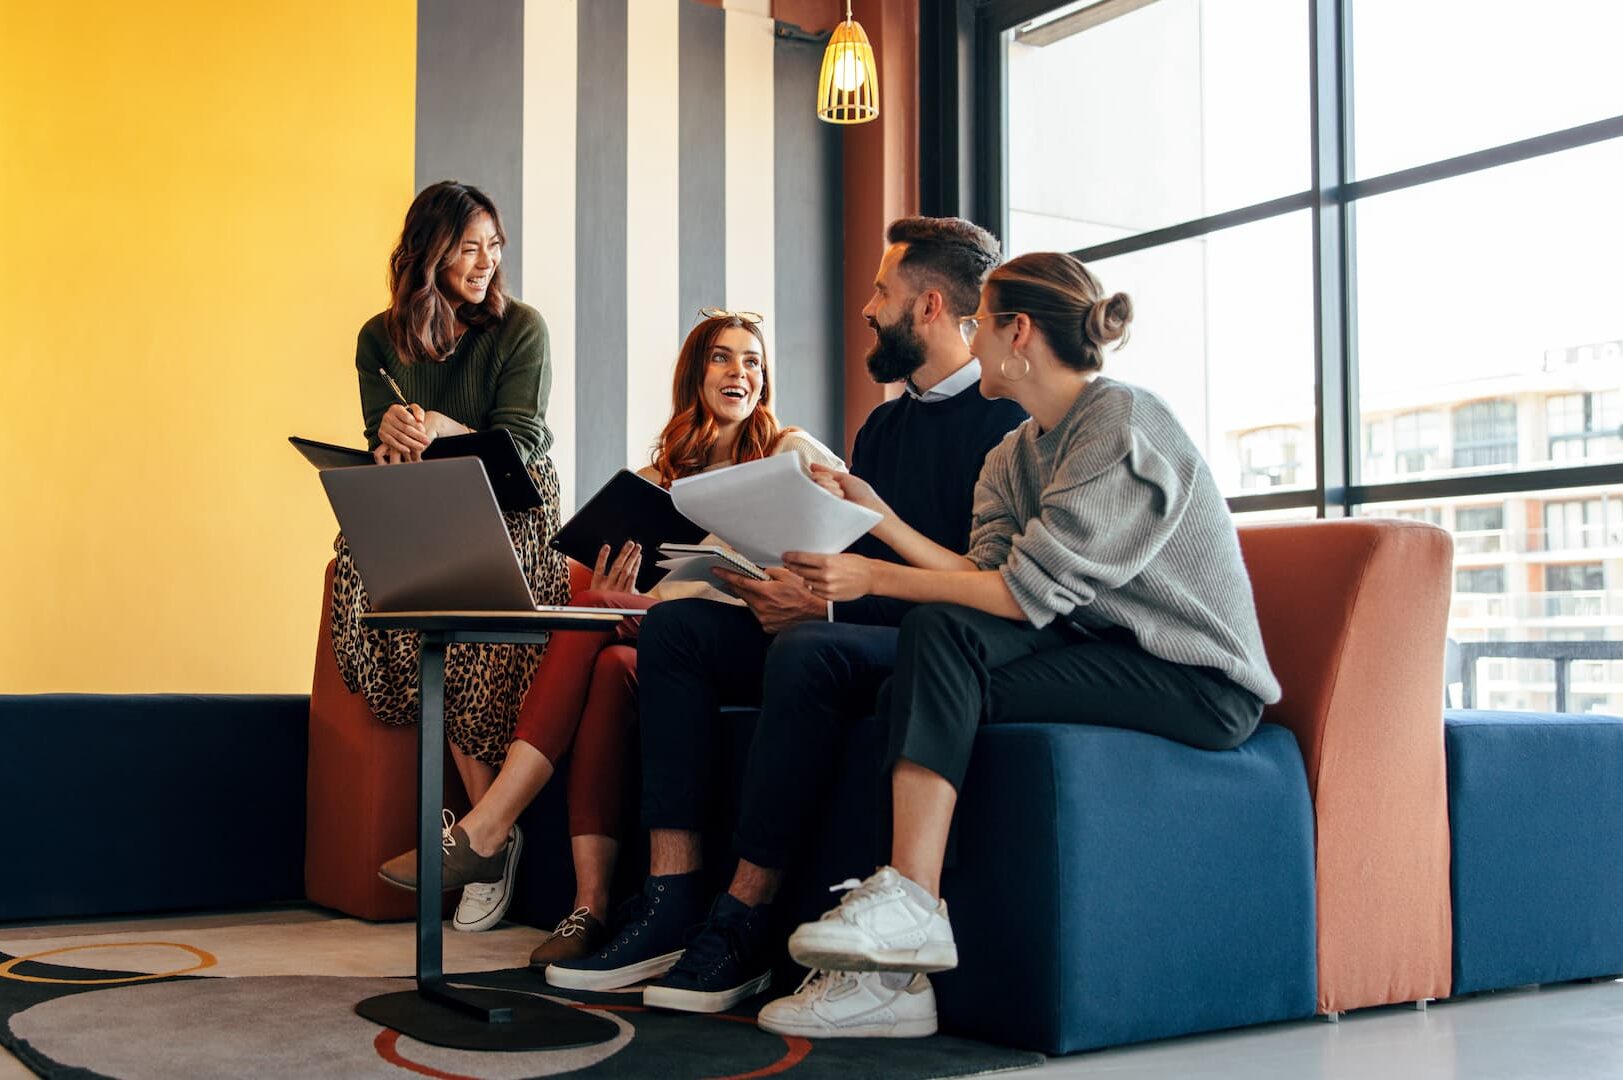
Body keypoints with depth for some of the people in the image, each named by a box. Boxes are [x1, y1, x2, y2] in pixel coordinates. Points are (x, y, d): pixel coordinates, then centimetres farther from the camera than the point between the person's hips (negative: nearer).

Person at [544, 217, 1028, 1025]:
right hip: (857, 631, 9)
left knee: (808, 649, -36)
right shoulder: (882, 426, 21)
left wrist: (831, 603, -20)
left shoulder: (1007, 417, -8)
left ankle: (743, 918, -26)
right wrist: (794, 589, -6)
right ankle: (671, 902, -19)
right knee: (676, 627, -9)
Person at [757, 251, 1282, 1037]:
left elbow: (1030, 590, -21)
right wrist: (878, 517, -4)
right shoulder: (1014, 456, 15)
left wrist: (875, 579, -20)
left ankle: (909, 904, -22)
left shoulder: (1123, 422, -13)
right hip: (1106, 650, 8)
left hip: (1199, 679, -8)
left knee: (942, 636, -23)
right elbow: (985, 577, -1)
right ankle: (883, 970, -21)